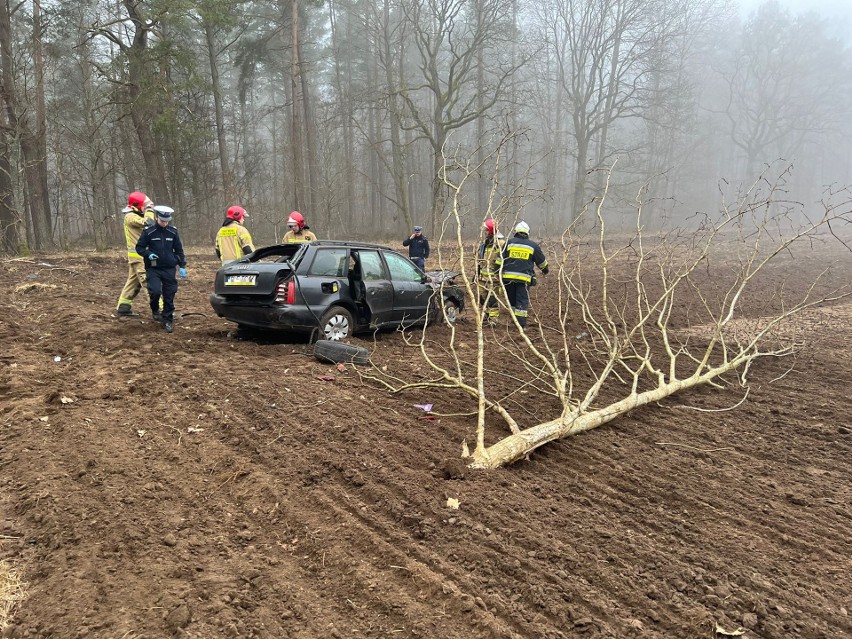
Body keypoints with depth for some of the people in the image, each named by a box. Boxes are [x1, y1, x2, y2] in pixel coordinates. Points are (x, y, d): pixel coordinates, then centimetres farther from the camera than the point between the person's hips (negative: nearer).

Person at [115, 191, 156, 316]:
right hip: (139, 256, -10)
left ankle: (123, 307, 22)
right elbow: (148, 223, -28)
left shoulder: (136, 216, 19)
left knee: (133, 281, 15)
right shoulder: (130, 217, -13)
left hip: (137, 256, 10)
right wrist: (149, 209, -16)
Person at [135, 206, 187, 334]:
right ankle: (155, 310, 13)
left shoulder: (173, 232, 5)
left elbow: (179, 250, 11)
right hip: (153, 269, -2)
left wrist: (182, 266, 5)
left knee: (169, 296, 2)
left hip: (169, 269, 2)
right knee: (155, 291, -19)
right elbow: (139, 247, 4)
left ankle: (167, 321, 15)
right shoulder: (148, 232, -2)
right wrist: (148, 254, -16)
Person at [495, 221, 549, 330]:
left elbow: (500, 259, 6)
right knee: (522, 302, 2)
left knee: (511, 300, 13)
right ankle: (521, 325, -2)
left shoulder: (509, 242, 6)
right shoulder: (533, 246, 6)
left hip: (508, 277, 1)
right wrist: (546, 269, 35)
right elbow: (542, 261, 17)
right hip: (524, 278, -1)